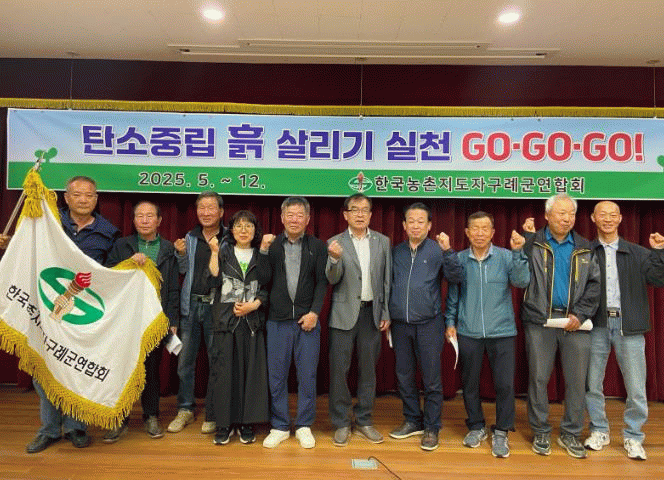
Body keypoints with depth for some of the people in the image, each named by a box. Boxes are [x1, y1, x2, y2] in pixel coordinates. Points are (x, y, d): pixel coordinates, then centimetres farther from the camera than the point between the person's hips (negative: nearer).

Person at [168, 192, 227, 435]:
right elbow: (183, 270, 18)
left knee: (217, 361, 3)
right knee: (185, 360, 9)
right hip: (190, 304, 4)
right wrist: (180, 254, 0)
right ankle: (185, 409, 25)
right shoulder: (190, 238, 11)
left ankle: (212, 414, 17)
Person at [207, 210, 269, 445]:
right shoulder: (224, 253, 10)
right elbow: (214, 281, -5)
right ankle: (224, 423, 11)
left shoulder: (261, 256, 11)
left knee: (251, 370, 1)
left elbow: (267, 288, 6)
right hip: (225, 319, 0)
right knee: (224, 370, -1)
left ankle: (246, 423, 13)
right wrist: (214, 252, -8)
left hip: (252, 320, 1)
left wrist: (254, 304, -9)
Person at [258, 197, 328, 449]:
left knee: (307, 375, 5)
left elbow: (322, 282, 3)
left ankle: (304, 426, 21)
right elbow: (263, 280, -1)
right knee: (276, 375, 6)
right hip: (278, 320, 1)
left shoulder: (317, 246, 5)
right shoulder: (272, 245, 6)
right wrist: (264, 251, -10)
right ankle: (279, 426, 22)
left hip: (308, 319, 0)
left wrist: (314, 312, -6)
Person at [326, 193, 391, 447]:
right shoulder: (335, 243, 0)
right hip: (344, 313, -2)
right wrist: (334, 259, -29)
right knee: (339, 369, 1)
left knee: (368, 369, 10)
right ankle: (341, 423, 17)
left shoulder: (382, 242, 6)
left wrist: (386, 314, 3)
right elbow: (332, 279, -9)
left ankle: (364, 421, 25)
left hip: (371, 312, 2)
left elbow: (387, 280, 7)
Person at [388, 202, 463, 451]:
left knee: (432, 380, 3)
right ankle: (412, 420, 30)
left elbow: (456, 277, -13)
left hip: (429, 324, -4)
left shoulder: (437, 250, -2)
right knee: (404, 377, 13)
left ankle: (431, 428, 18)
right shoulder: (396, 252, 9)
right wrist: (386, 315, 10)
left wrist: (448, 251, -23)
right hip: (400, 325, 4)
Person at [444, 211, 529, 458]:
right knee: (469, 383, 11)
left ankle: (501, 432, 20)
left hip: (502, 331, -1)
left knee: (505, 384, 1)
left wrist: (518, 252, -22)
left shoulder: (505, 257, 0)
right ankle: (476, 426, 31)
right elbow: (452, 295, 8)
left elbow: (521, 281, -14)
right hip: (468, 332, 1)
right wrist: (450, 322, 5)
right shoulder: (459, 260, 2)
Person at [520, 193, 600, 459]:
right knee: (538, 378, 5)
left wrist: (580, 314, -4)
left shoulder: (584, 248, 11)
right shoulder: (532, 243, 1)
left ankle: (571, 434, 24)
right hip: (540, 321, -2)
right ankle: (540, 432, 21)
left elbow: (594, 284, 7)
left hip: (575, 323, 3)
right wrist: (524, 238, -18)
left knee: (576, 380, 7)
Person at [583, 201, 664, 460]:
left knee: (636, 387, 3)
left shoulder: (637, 253, 9)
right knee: (592, 383, 8)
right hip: (597, 324, 0)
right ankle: (599, 431, 26)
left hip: (628, 325, 1)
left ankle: (633, 437, 19)